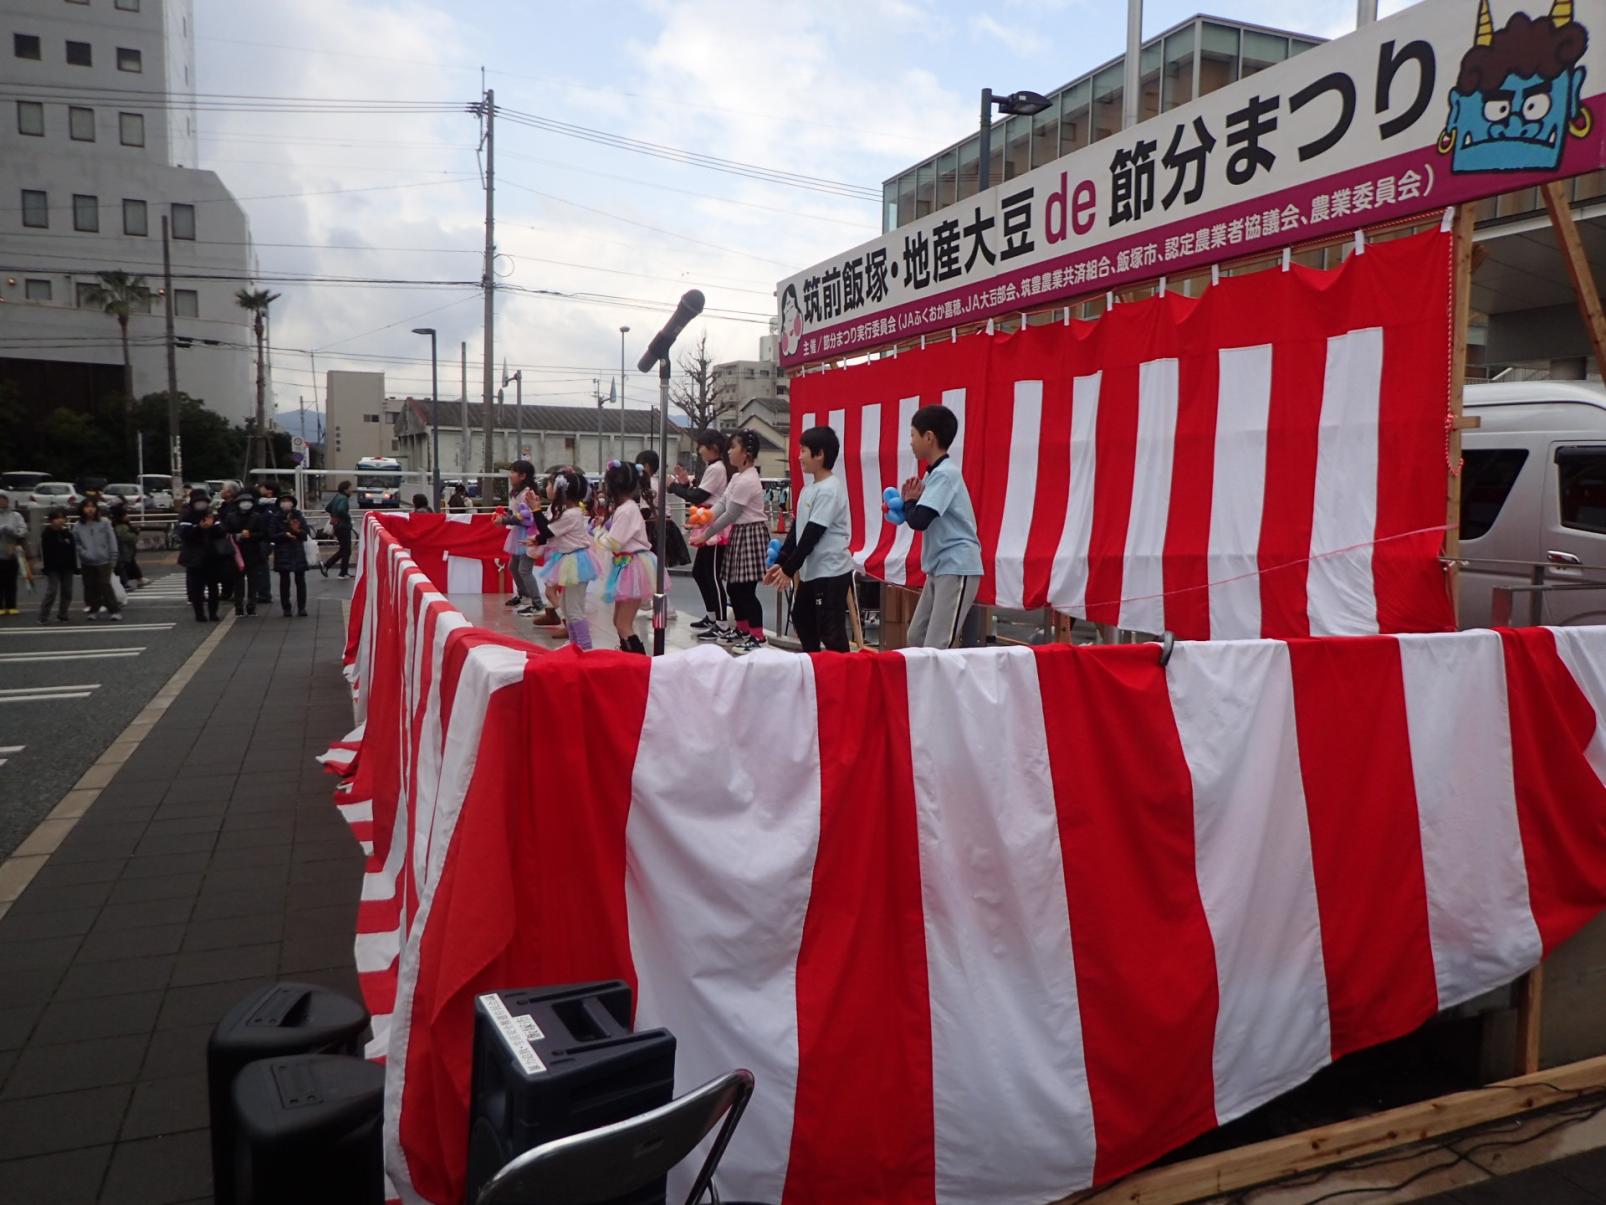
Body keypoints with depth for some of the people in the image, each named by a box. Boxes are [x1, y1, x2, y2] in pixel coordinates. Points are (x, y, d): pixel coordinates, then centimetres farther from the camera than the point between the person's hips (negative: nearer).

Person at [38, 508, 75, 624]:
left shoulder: (68, 534, 6)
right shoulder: (47, 534, -5)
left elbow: (73, 552, 9)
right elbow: (44, 552, -8)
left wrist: (75, 567, 5)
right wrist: (46, 567, -14)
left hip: (67, 567, 4)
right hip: (53, 568, -4)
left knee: (67, 592, 5)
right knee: (51, 591, -8)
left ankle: (62, 615, 15)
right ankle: (43, 616, -1)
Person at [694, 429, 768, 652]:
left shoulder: (746, 481, -21)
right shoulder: (738, 477, 12)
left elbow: (730, 516, -19)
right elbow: (722, 503, 6)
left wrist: (705, 535, -13)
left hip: (750, 535, -10)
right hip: (739, 534, 10)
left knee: (746, 590, -6)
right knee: (733, 587, 16)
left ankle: (757, 637, 2)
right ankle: (742, 630, 29)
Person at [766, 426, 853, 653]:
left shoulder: (829, 489, -17)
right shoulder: (809, 488, 12)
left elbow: (812, 535, -19)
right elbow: (797, 529, 16)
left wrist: (789, 569, -15)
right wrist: (780, 562, 11)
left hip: (831, 572, -10)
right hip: (811, 570, 10)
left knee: (830, 630, -7)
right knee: (801, 618, 19)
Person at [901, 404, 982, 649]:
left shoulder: (945, 474, -16)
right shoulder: (934, 473, 13)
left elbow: (919, 520, -25)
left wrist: (909, 501, -4)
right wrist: (911, 502, -1)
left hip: (957, 568, -10)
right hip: (939, 568, 10)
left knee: (936, 648, -12)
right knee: (916, 638, 12)